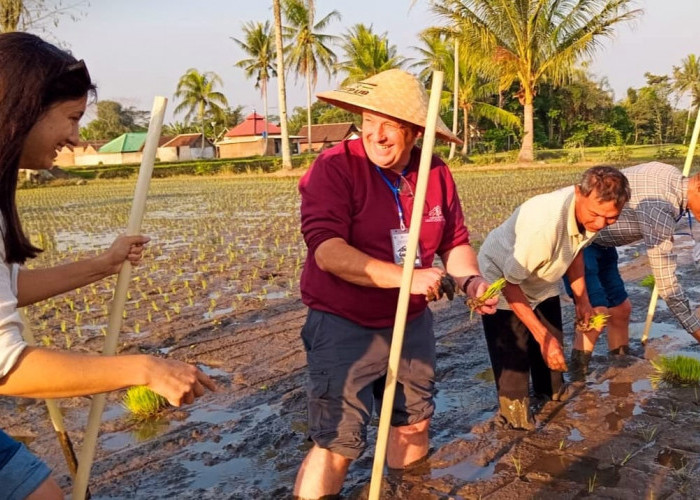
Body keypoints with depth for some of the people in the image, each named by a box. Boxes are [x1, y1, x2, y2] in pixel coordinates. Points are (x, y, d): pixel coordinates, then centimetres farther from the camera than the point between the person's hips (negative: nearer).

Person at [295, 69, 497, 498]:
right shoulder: (335, 167, -18)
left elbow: (455, 241, 6)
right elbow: (327, 250, -27)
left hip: (412, 323, 6)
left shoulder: (436, 173, -2)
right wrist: (405, 277, -32)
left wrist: (470, 279, -15)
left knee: (414, 424, 21)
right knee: (337, 443, -3)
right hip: (344, 327, -5)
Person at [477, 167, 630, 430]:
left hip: (542, 283, 7)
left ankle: (552, 391, 49)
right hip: (502, 280, -7)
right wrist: (543, 337, -30)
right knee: (514, 359, -2)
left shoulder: (591, 210, -20)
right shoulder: (544, 223, -44)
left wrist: (582, 298, 1)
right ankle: (515, 413, 21)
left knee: (553, 346, 22)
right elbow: (510, 284, -32)